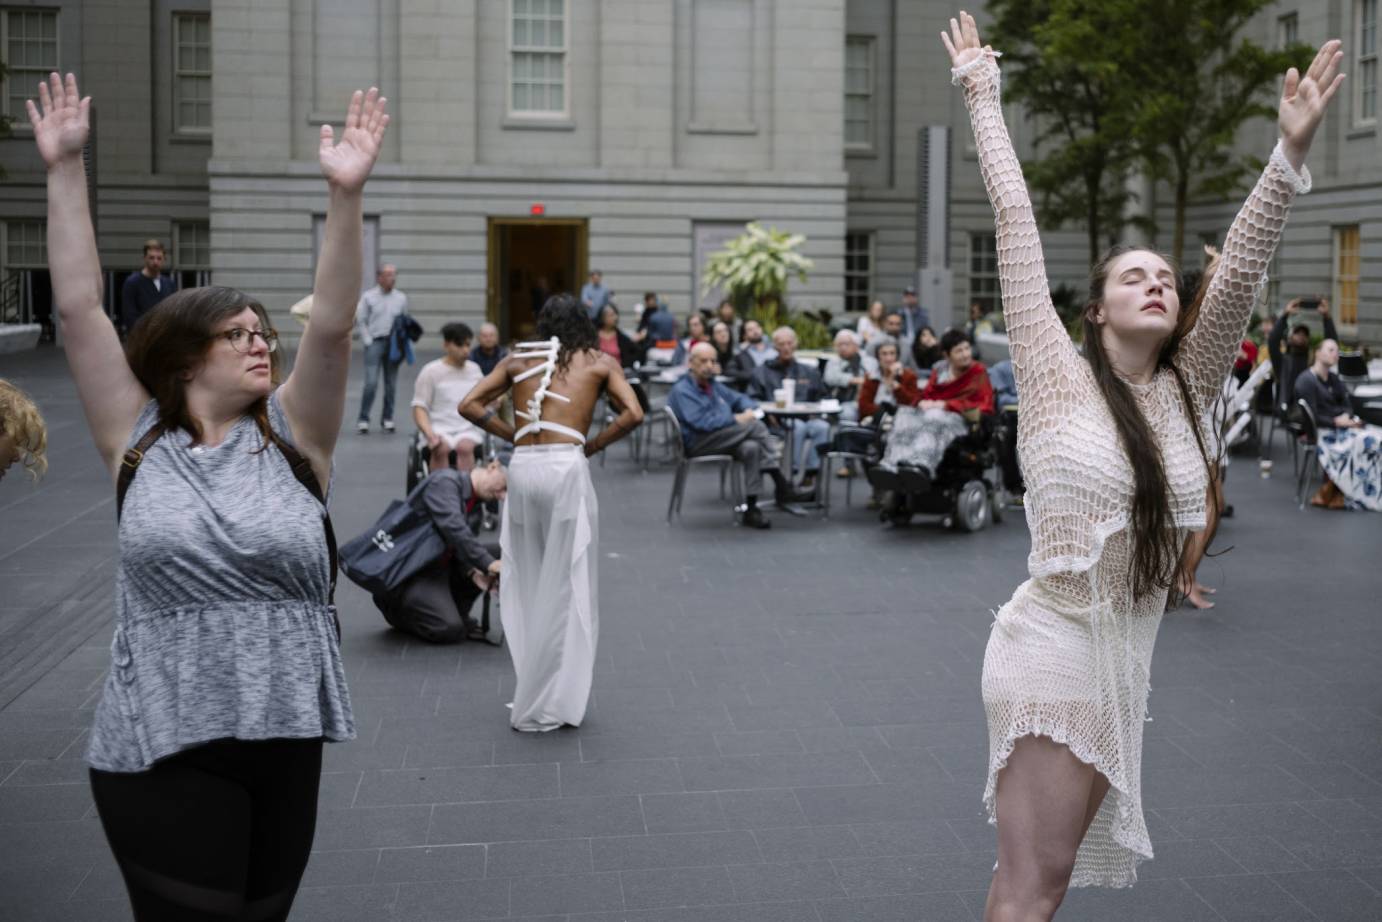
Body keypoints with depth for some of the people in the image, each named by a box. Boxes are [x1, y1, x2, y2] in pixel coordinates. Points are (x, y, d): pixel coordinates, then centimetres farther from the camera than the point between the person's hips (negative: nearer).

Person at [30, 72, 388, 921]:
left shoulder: (292, 439, 4)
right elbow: (79, 307, -1)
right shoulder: (137, 442, 2)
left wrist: (346, 195, -19)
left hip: (284, 744, 2)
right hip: (160, 752, -2)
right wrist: (66, 168, -4)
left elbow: (333, 326, -9)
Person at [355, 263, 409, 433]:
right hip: (375, 342, -3)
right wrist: (368, 342, -5)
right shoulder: (368, 297, 1)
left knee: (391, 384, 6)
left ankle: (387, 419, 16)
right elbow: (360, 321, 2)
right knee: (371, 382, -11)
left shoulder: (401, 298, 9)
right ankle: (363, 419, -5)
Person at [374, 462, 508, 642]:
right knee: (450, 630, -23)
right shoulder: (445, 481, -17)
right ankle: (396, 609, 5)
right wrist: (488, 564, -33)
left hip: (441, 565, 8)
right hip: (407, 572, -8)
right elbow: (453, 528, -31)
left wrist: (472, 573, -16)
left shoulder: (477, 510, 10)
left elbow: (463, 550, 7)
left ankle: (456, 612, 7)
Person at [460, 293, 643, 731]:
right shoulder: (599, 362, 10)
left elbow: (470, 405, 11)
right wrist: (590, 446, 6)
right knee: (565, 587, 4)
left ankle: (533, 693, 18)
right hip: (566, 468, -3)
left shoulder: (518, 360, 16)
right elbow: (633, 414, -2)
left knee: (526, 584, 12)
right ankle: (551, 703, 8)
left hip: (522, 467, 3)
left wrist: (513, 435, 14)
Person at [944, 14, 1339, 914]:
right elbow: (1016, 221, -4)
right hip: (1053, 645, -5)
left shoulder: (1185, 392, 7)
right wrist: (984, 98, -1)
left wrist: (1294, 150, -11)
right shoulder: (1058, 375, -5)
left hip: (1127, 654, 6)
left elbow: (1241, 268, -3)